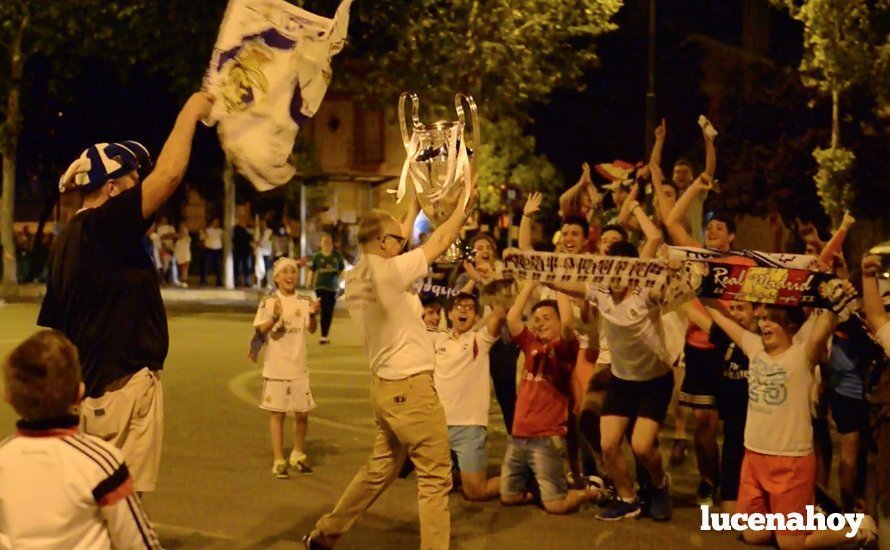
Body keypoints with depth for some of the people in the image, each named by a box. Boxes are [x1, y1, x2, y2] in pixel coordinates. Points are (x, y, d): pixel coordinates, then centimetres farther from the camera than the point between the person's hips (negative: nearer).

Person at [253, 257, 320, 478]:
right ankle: (278, 461, 11)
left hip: (298, 366, 2)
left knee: (302, 412, 8)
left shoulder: (304, 302, 3)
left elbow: (312, 329, -7)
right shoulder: (269, 302, -3)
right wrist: (274, 318, -27)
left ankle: (297, 455, 29)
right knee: (277, 413, 3)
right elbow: (260, 330, -10)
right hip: (275, 367, -2)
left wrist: (313, 315, -26)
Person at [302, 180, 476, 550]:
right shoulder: (389, 271, -18)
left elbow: (395, 245, 24)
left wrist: (414, 208, 33)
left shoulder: (356, 279, 6)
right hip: (410, 385, -9)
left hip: (386, 384, 9)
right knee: (436, 477, -1)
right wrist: (465, 202, 4)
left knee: (380, 469, 21)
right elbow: (441, 241, -8)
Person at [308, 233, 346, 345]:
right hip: (321, 286, -3)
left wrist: (339, 281, 1)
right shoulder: (317, 256, -1)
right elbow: (312, 270, 4)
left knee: (329, 312, 8)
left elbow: (341, 270, 12)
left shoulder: (337, 256, 4)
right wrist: (310, 282, -6)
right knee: (324, 310, -11)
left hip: (333, 287, 3)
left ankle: (325, 336, 19)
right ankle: (323, 336, -10)